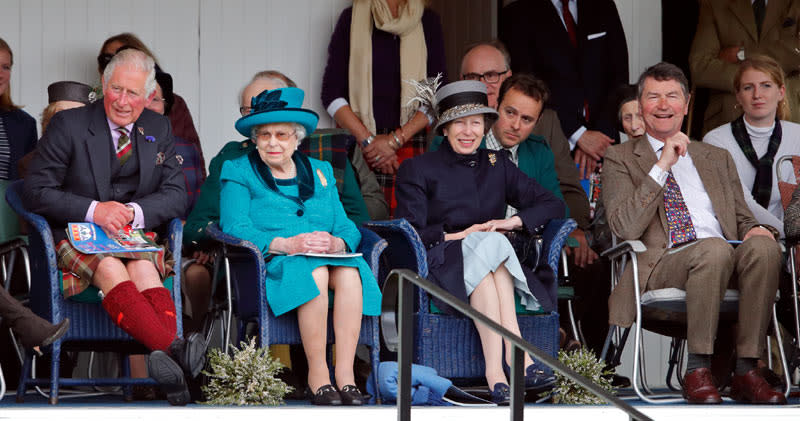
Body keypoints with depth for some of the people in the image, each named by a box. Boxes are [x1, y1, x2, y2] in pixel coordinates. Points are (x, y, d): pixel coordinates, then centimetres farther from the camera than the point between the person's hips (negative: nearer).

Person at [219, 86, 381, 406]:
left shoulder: (321, 172, 23)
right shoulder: (238, 172, 11)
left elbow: (347, 227, 13)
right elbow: (234, 228, -5)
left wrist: (336, 243, -13)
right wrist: (286, 244, -20)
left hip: (328, 258, 3)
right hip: (270, 265, -3)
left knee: (349, 273, -32)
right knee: (315, 274, -36)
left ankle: (346, 375, -35)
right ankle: (317, 376, -31)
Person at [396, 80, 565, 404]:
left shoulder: (497, 165, 19)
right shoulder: (418, 169, 9)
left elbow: (554, 206, 13)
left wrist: (514, 221, -5)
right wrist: (458, 235, -13)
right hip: (443, 264, -2)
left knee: (490, 243, -34)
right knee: (490, 245, -33)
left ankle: (495, 369, -47)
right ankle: (517, 356, -44)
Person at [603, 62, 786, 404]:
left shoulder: (717, 159, 29)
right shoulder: (620, 159, 15)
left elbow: (743, 219, 24)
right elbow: (625, 228, -2)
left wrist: (756, 230, -1)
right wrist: (663, 166, -6)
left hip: (729, 257, 4)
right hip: (661, 267, -4)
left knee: (763, 246, -31)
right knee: (714, 249, -37)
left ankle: (746, 371, -26)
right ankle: (697, 372, -29)